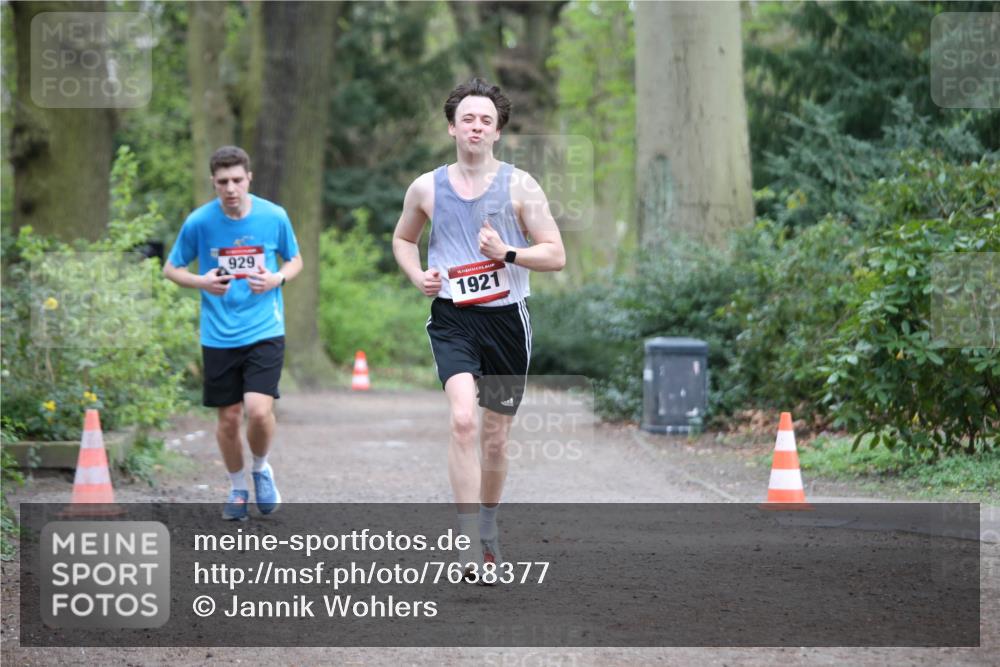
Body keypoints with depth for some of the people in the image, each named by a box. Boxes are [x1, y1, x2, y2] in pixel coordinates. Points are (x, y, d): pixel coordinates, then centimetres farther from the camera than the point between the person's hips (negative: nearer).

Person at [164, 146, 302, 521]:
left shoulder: (274, 217, -4)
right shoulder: (199, 222, -5)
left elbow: (295, 260, 12)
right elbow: (171, 269, 6)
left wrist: (277, 279, -10)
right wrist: (202, 282, -13)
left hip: (264, 331, -1)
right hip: (218, 336, 1)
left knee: (259, 409, -17)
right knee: (229, 418, 5)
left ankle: (261, 469, 13)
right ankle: (238, 488, 28)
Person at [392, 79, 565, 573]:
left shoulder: (519, 186, -1)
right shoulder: (426, 188, 4)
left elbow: (556, 255, -2)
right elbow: (402, 239, 22)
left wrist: (507, 253, -18)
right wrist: (417, 275, 3)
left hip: (506, 319, 1)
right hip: (452, 318, -1)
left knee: (496, 435, 11)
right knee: (463, 420, -21)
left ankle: (488, 527, 35)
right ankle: (471, 550, -24)